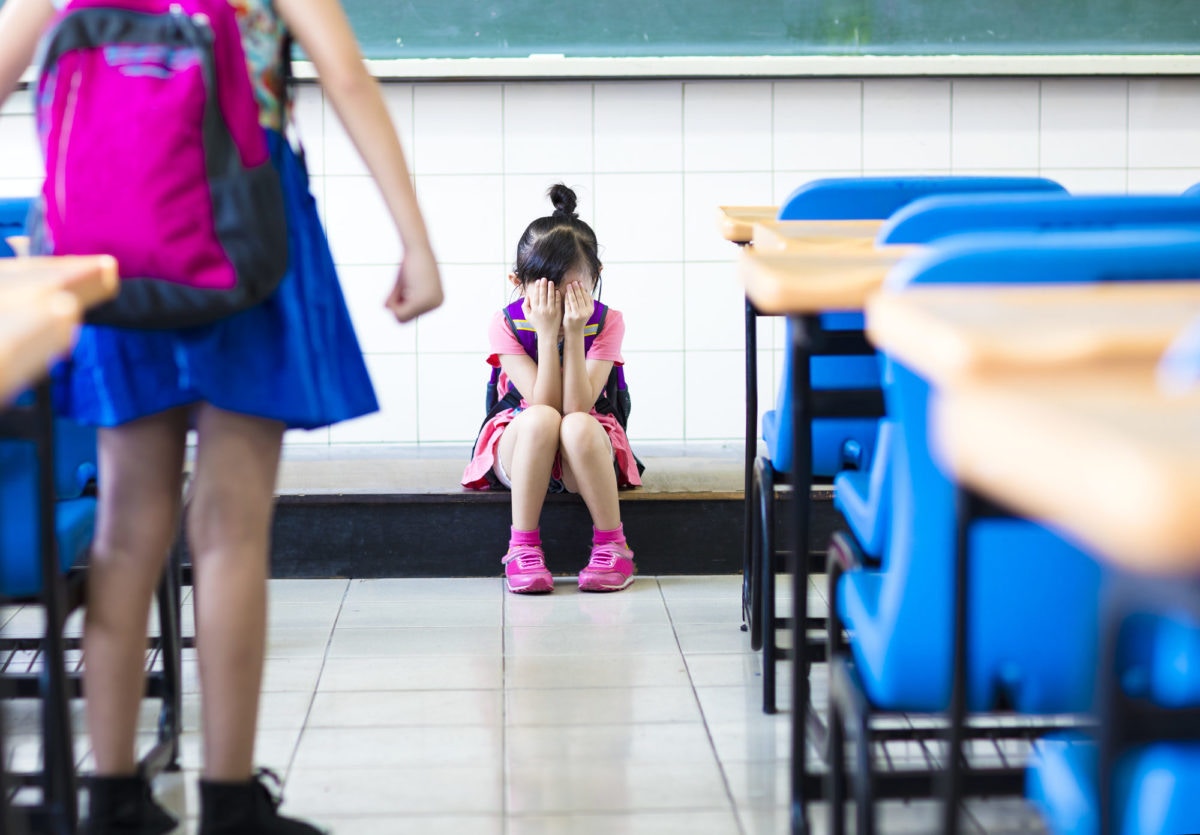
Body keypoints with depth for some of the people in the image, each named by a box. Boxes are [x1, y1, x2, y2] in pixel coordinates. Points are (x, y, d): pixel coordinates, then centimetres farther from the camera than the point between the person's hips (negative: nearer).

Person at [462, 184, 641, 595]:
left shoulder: (607, 322, -9)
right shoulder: (506, 325, -10)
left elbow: (578, 406, -20)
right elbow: (543, 403, -20)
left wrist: (574, 333, -27)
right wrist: (547, 333, -27)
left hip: (585, 457, 0)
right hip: (516, 452, 0)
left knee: (578, 426, -36)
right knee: (540, 419, -36)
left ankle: (611, 546, -22)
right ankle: (523, 548, -27)